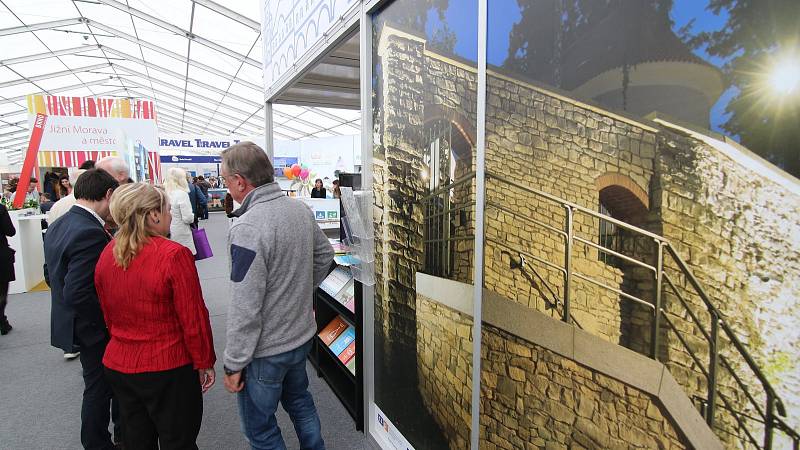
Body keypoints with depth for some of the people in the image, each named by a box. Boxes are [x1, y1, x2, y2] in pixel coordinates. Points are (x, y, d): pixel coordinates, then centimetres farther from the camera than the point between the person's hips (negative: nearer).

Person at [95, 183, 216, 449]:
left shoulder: (107, 255, -1)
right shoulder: (174, 255, -22)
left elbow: (107, 314, 10)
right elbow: (193, 318, -18)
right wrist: (205, 363, -5)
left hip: (117, 366, 7)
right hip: (168, 368, -6)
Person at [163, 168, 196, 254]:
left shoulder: (165, 194, 2)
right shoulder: (182, 194, -14)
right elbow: (187, 218, -17)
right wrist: (193, 217, 3)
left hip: (168, 233, 6)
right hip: (181, 236, -6)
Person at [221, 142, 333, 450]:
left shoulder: (248, 228, -27)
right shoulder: (301, 209, -4)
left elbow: (245, 308, -25)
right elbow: (325, 255, 11)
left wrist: (234, 364, -14)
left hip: (266, 350, -7)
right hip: (302, 334, 7)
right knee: (299, 401, 28)